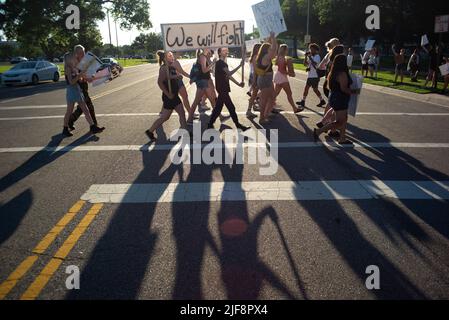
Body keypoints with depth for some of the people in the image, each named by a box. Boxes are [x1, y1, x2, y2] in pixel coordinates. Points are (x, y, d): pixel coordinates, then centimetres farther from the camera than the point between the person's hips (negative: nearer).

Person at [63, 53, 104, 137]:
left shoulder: (75, 69, 12)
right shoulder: (68, 68, -11)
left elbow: (80, 80, 14)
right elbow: (71, 82, -19)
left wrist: (82, 76, -3)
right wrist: (79, 75, -18)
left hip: (78, 90, 8)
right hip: (71, 91, -8)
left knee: (86, 110, 5)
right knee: (69, 112, 2)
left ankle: (93, 128, 7)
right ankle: (65, 130, 14)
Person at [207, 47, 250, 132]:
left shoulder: (223, 63, 18)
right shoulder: (220, 63, -14)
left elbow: (228, 76, 19)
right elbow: (229, 73, -28)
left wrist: (238, 84, 10)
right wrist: (240, 65, -33)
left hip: (223, 89, 10)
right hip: (222, 89, -10)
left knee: (218, 107, 12)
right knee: (231, 108, -4)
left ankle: (210, 125, 16)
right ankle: (238, 125, 3)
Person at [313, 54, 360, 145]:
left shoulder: (333, 73, 8)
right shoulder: (342, 74, -20)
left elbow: (330, 86, 16)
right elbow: (344, 89, -25)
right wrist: (354, 92, -11)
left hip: (334, 98, 10)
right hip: (340, 100, -10)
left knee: (344, 119, 18)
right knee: (340, 122, -3)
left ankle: (342, 139, 25)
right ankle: (318, 131, -6)